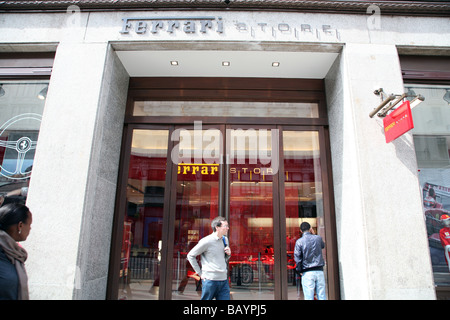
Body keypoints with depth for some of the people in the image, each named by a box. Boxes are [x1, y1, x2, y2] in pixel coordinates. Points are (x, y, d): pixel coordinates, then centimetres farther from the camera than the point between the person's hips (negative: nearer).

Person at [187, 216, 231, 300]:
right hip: (210, 280, -6)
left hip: (224, 280, 6)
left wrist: (228, 254, 0)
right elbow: (190, 255, -5)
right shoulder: (206, 241, -11)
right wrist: (200, 273, -5)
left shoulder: (225, 240, 10)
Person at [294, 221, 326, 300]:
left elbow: (297, 258, -6)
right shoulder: (318, 238, 3)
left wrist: (300, 271, 6)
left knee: (309, 297, -2)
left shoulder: (299, 242, -4)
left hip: (307, 273, -3)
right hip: (319, 271, 3)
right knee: (322, 297, 7)